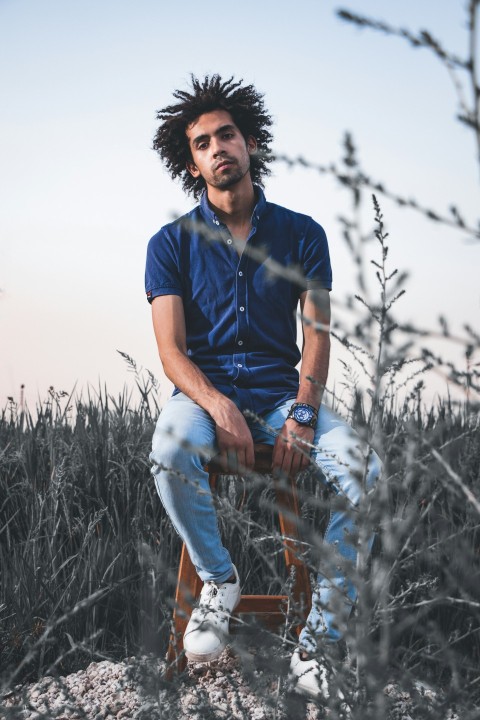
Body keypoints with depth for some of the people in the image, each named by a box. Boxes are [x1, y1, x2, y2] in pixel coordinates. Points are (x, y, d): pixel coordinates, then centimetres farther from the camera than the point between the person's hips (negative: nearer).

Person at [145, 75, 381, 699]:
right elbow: (171, 350, -4)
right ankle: (219, 579, -10)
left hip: (283, 393, 1)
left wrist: (302, 415, -18)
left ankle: (318, 642, -18)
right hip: (205, 391, -1)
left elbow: (318, 334, 1)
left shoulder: (300, 233, 8)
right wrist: (219, 407, -25)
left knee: (365, 472, -28)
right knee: (170, 453, -38)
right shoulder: (173, 243, 5)